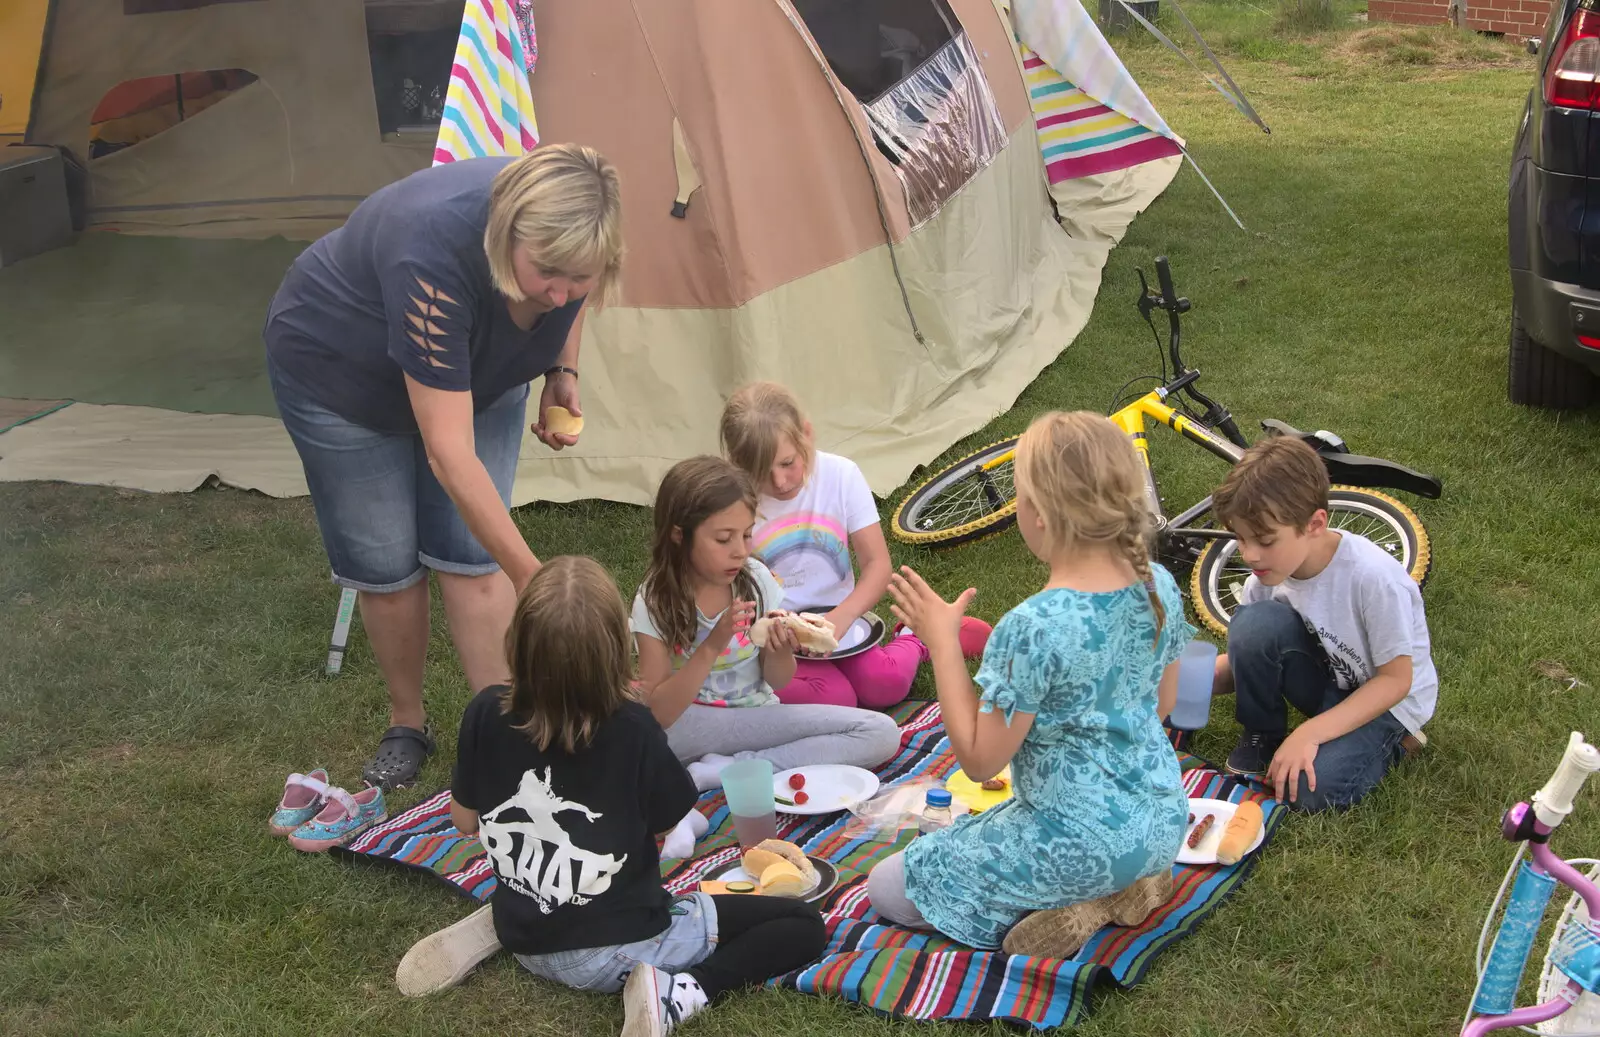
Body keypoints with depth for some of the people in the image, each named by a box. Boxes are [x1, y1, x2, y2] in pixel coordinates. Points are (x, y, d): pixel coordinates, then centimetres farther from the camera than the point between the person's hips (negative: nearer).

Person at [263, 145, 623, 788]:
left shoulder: (560, 236, -29)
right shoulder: (434, 254, -46)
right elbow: (449, 453, -44)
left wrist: (562, 373, -12)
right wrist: (531, 579, -43)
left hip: (477, 369, 4)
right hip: (338, 373, -4)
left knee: (470, 554, -6)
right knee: (385, 565, -1)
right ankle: (406, 726, 21)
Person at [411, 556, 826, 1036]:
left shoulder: (486, 713, -16)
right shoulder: (633, 729, -25)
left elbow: (465, 820, 0)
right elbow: (669, 825, -6)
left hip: (527, 936, 5)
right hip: (616, 949, -5)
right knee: (804, 926, 0)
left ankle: (496, 927, 13)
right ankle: (675, 991, -16)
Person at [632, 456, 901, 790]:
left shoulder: (755, 578, -5)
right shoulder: (655, 602, -12)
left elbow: (778, 681, 4)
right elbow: (659, 713, -17)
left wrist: (781, 650, -19)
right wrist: (712, 646, -27)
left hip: (756, 717, 4)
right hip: (691, 725, -4)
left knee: (882, 733, -17)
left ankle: (722, 771, -18)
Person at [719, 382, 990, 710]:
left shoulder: (841, 474, -5)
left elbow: (877, 564, -6)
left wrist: (840, 618, -24)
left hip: (837, 619, 3)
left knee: (885, 682, -22)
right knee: (834, 697, -29)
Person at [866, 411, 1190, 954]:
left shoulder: (1032, 629, -29)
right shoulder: (1160, 586, -7)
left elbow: (980, 758, -18)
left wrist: (942, 641, -14)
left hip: (1080, 842, -7)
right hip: (1164, 822, 8)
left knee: (887, 886, 10)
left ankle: (1057, 913, -4)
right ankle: (1127, 882, 12)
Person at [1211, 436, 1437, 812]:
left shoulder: (1373, 577, -32)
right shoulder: (1270, 571, -14)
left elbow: (1396, 679, -23)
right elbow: (1248, 653, -2)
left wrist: (1310, 732, -31)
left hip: (1388, 700, -5)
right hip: (1324, 679, 5)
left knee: (1310, 789, -28)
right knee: (1254, 623, -25)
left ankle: (1388, 742, 3)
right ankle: (1262, 738, -2)